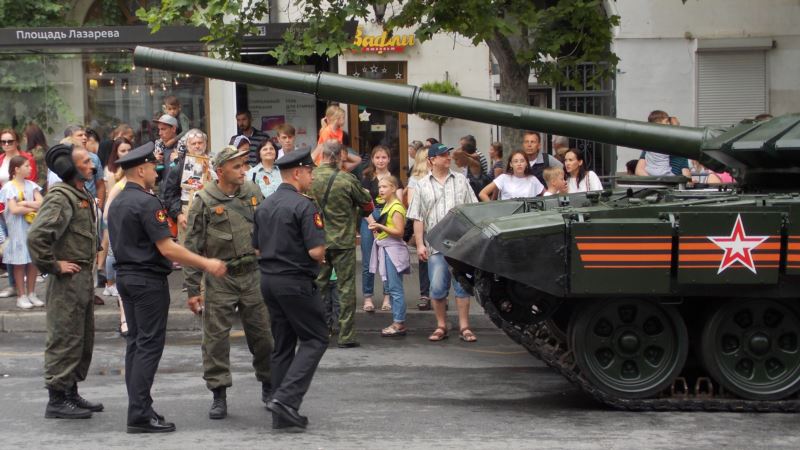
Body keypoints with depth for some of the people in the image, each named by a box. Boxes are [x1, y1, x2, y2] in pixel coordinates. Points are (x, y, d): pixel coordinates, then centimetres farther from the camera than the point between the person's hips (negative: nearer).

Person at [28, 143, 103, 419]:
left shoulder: (83, 196, 14)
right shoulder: (60, 198, -17)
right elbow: (36, 236, -28)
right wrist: (53, 266, -20)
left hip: (84, 277, 10)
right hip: (67, 280, -10)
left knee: (84, 338, 16)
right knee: (65, 339, -5)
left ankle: (71, 393, 25)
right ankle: (57, 399, 0)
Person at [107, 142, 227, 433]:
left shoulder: (117, 202, 11)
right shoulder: (147, 202, -17)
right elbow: (167, 248, -21)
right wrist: (206, 264, -17)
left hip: (125, 276, 9)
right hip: (149, 280, -9)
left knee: (136, 342, 12)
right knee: (149, 345, -7)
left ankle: (138, 408, 15)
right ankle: (140, 415, -10)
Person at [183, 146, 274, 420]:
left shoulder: (253, 193, 6)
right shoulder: (204, 201, -7)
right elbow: (192, 247, -5)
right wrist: (192, 289, -8)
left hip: (253, 274, 3)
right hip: (219, 278, -3)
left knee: (263, 333, 8)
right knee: (216, 338, -1)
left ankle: (269, 386, 24)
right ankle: (219, 395, 7)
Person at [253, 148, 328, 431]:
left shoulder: (264, 206, 11)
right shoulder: (303, 206, -15)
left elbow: (257, 248, 16)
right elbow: (316, 251, -20)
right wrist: (318, 258, 1)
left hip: (268, 279, 8)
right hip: (296, 282, -8)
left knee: (283, 344, 13)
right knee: (315, 339, 1)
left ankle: (283, 414, 12)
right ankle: (286, 397, -13)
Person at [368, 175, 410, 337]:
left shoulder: (396, 207, -11)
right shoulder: (386, 206, 18)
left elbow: (399, 231, -18)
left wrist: (380, 227, -21)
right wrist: (377, 230, 13)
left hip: (393, 250, -10)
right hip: (385, 249, 10)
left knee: (395, 288, -9)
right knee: (390, 288, 10)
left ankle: (399, 323, -9)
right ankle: (398, 322, 13)